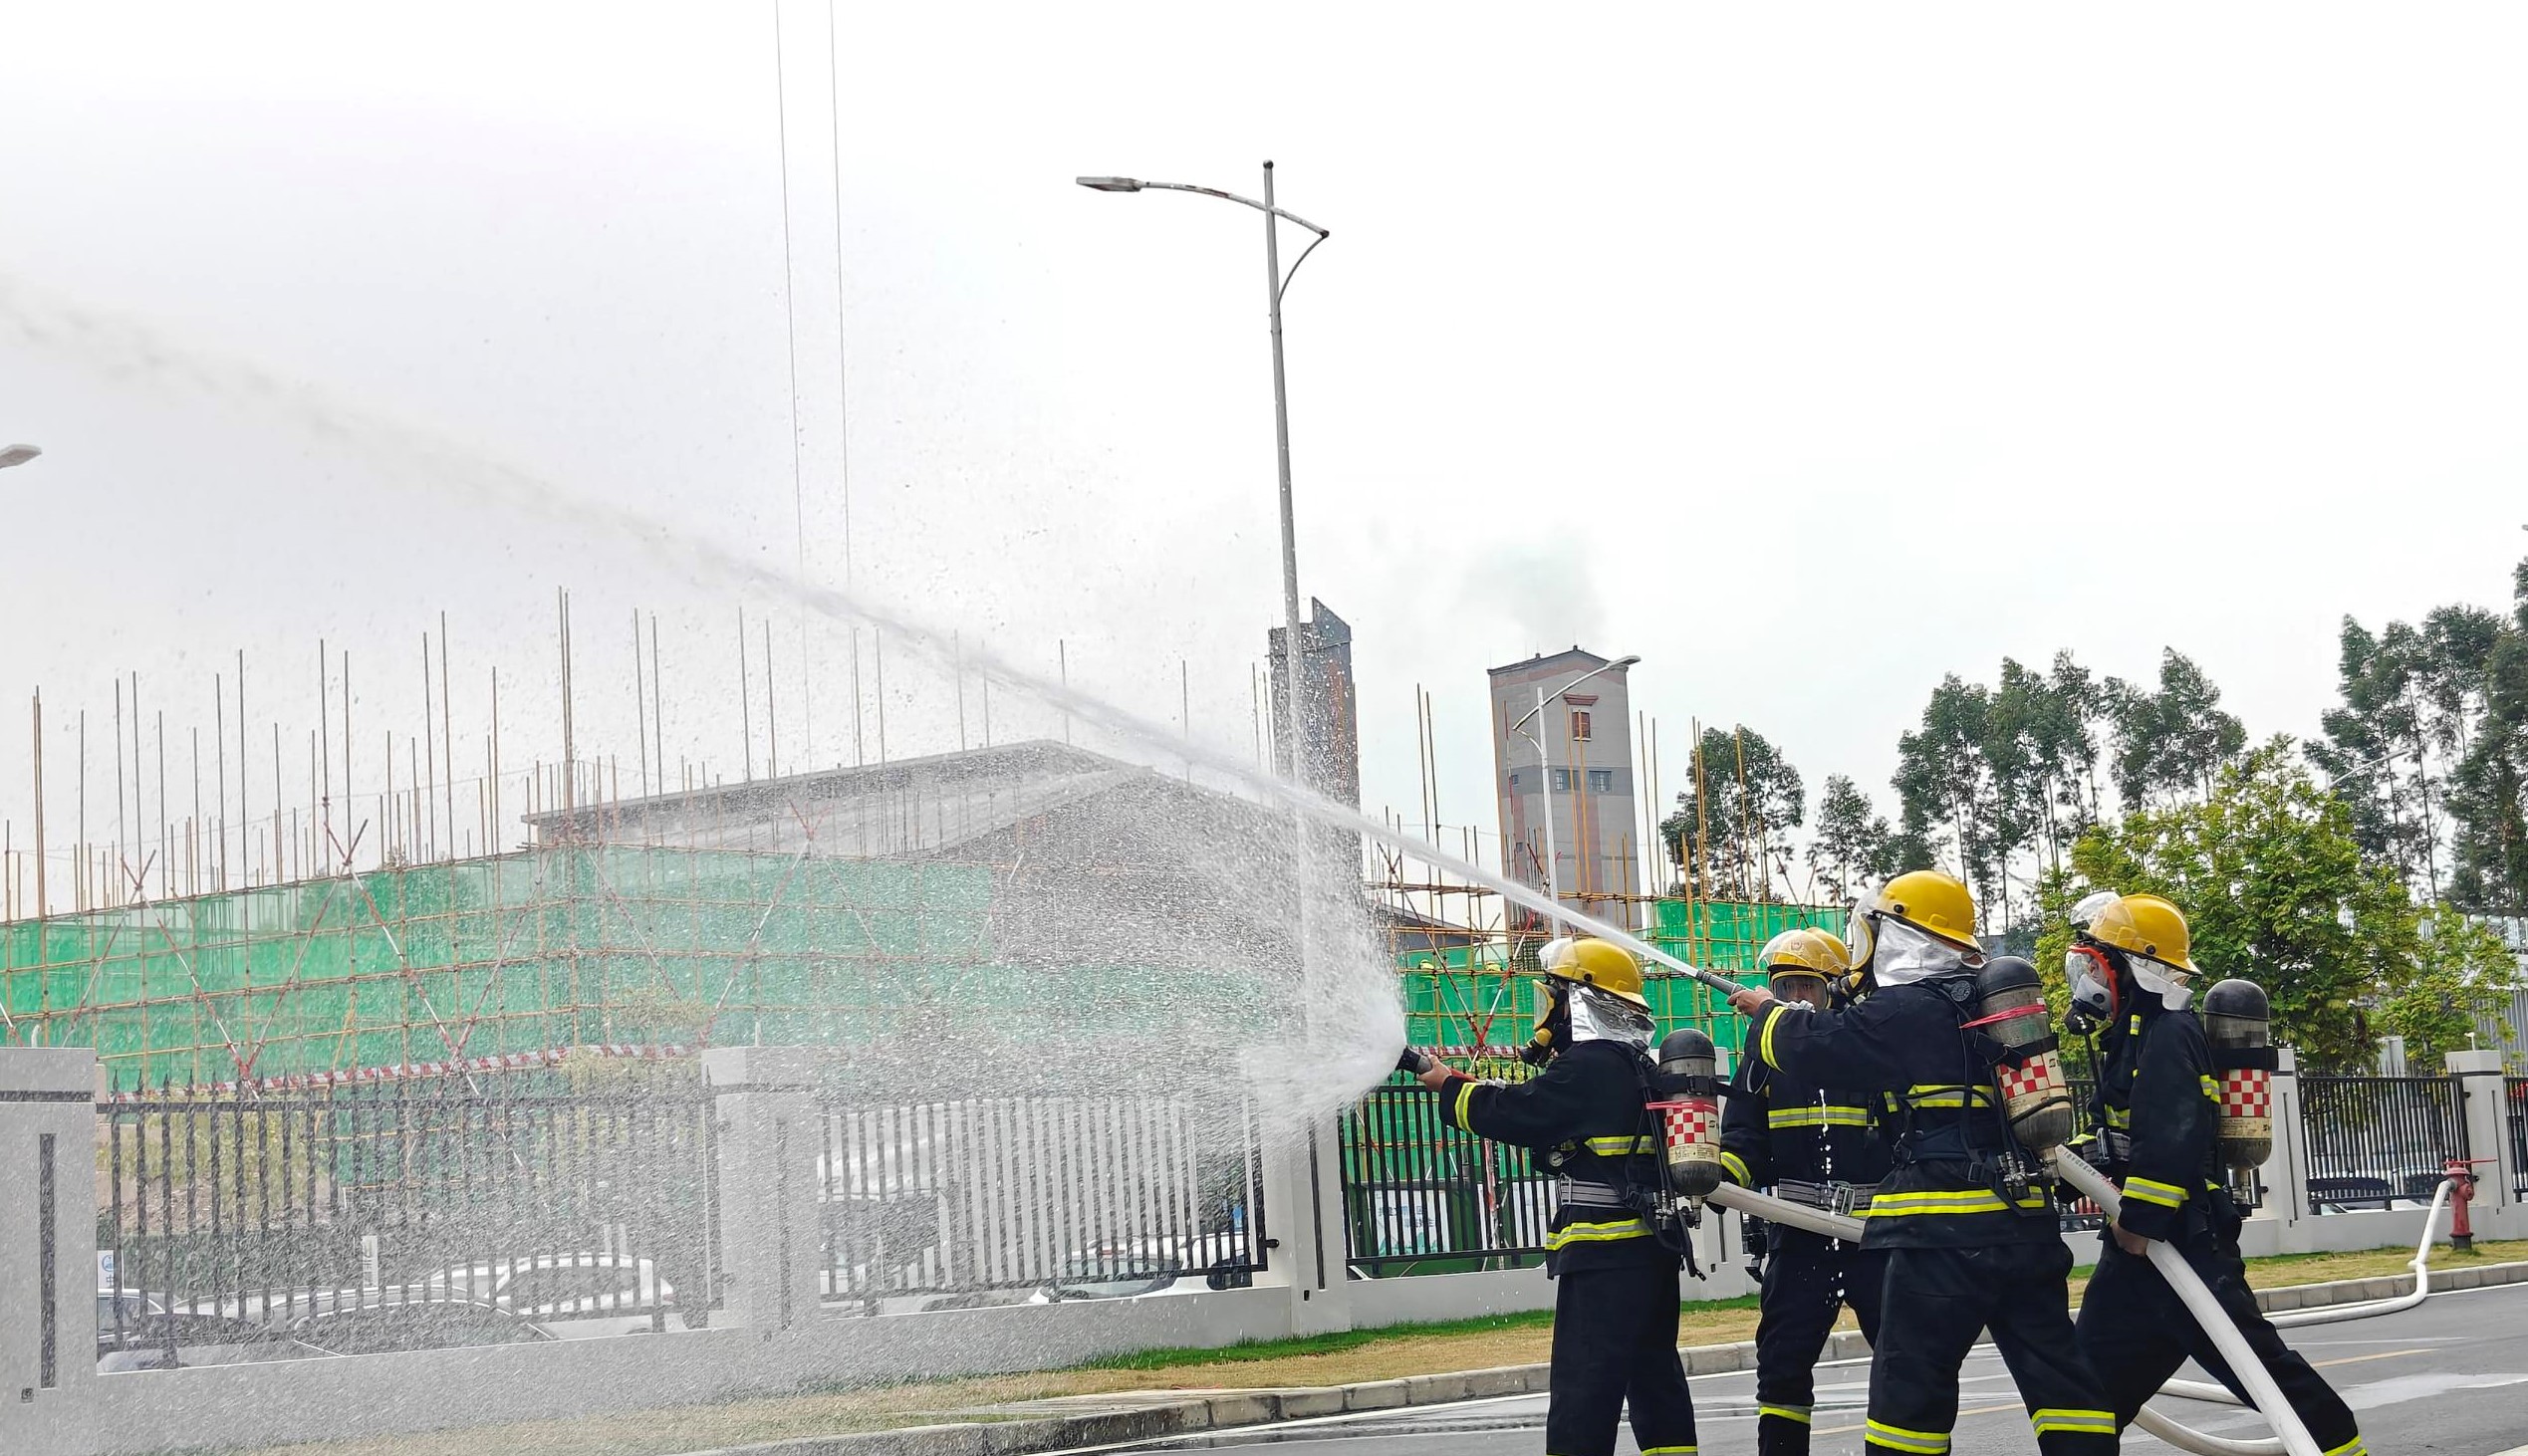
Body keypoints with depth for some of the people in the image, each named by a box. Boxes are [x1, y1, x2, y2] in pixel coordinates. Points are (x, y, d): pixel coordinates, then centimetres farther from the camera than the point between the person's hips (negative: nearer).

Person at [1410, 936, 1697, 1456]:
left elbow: (1514, 1114, -13)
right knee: (1654, 1371, 14)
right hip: (1653, 1250, 10)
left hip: (1605, 1256, -10)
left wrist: (1449, 1086, 2)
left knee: (1583, 1387, -9)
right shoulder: (1638, 1066, 16)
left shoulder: (1588, 1066, -14)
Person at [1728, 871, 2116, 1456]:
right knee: (2055, 1368, 7)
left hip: (1948, 1230, -7)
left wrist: (1767, 1010, 15)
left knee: (1910, 1384, -1)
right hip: (2026, 1218, 8)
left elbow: (1809, 1045, -6)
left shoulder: (1906, 1009, -9)